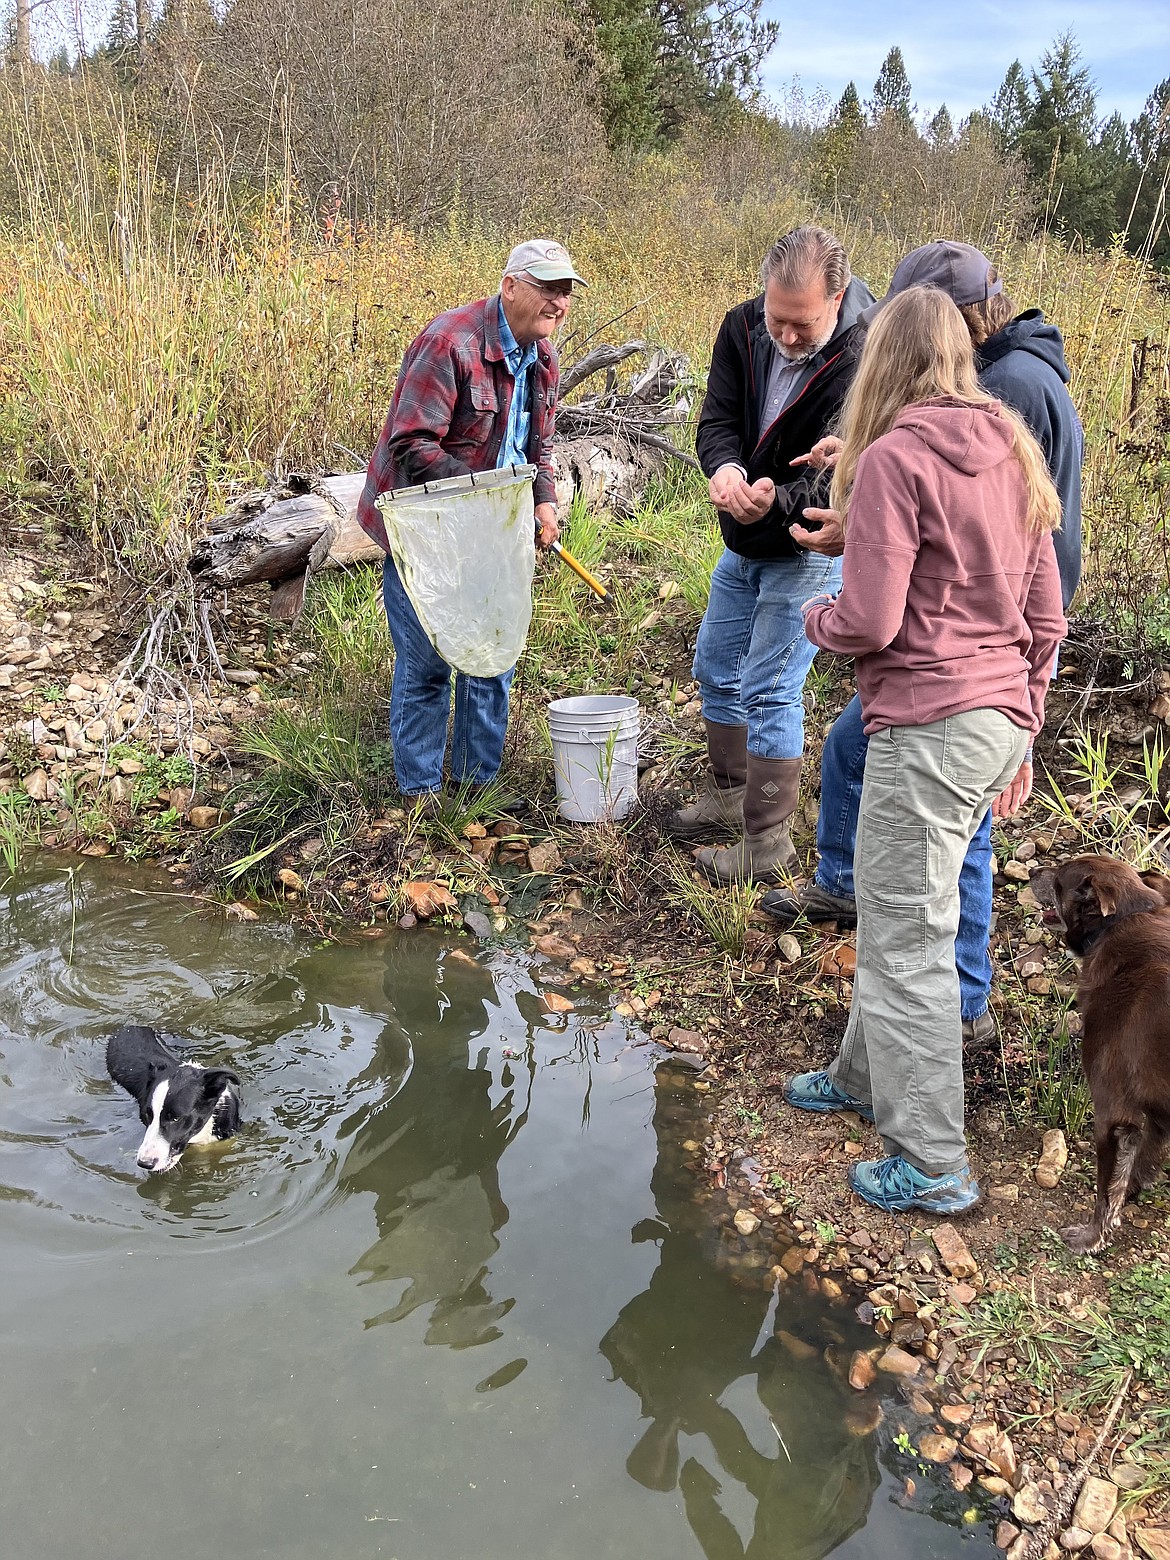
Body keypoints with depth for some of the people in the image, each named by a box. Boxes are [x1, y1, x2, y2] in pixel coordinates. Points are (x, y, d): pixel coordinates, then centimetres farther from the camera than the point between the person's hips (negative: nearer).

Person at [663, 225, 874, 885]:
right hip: (743, 542, 7)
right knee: (716, 669, 17)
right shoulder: (743, 327, -9)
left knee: (769, 691, -7)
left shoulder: (860, 363, -27)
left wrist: (777, 500, -48)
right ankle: (727, 798, 37)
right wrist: (724, 467, -36)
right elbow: (717, 418, -12)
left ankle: (768, 844, 8)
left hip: (809, 548, -7)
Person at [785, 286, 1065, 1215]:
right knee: (897, 918, 22)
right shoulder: (1011, 452, 12)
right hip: (999, 719, 9)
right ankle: (864, 1077, 39)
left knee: (906, 942, 2)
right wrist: (1022, 732, 22)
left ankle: (932, 1164, 11)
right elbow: (1045, 617, 14)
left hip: (929, 727, -8)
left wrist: (815, 617, 5)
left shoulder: (894, 459, -12)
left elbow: (868, 623, -18)